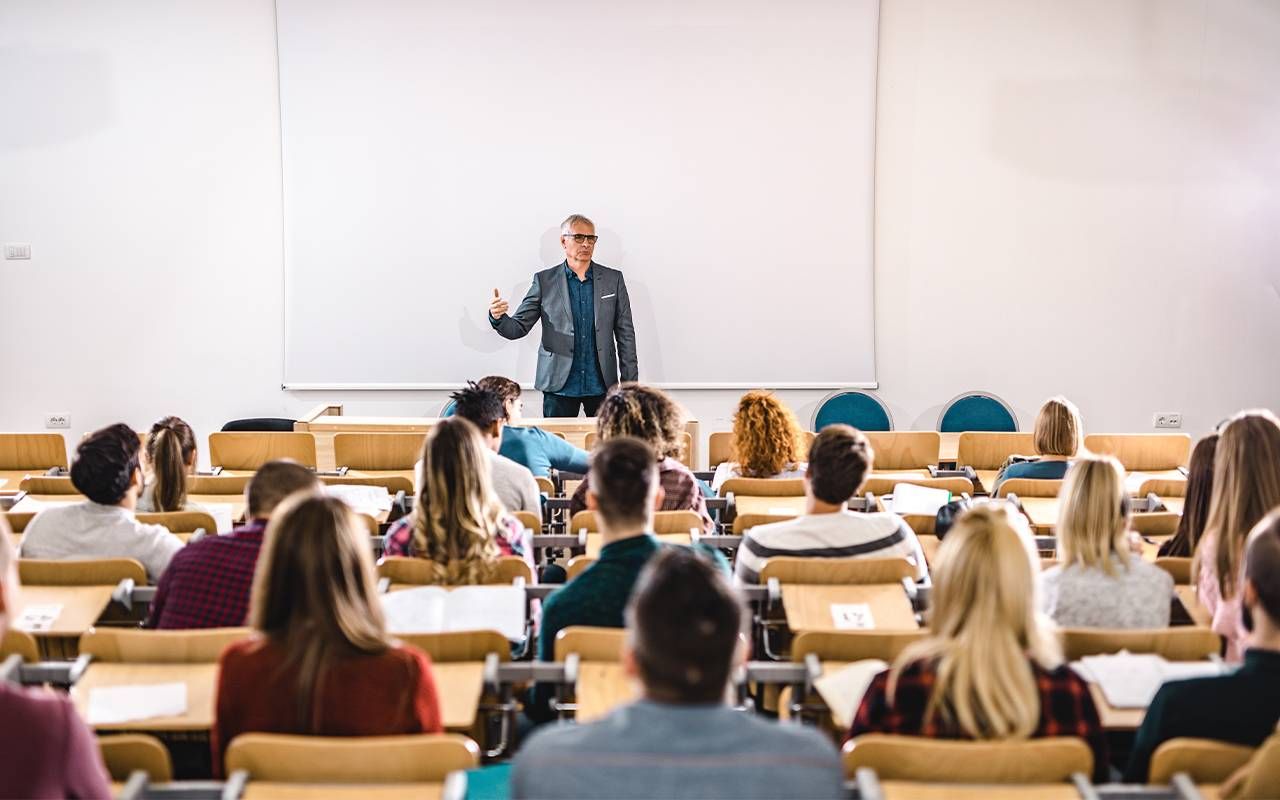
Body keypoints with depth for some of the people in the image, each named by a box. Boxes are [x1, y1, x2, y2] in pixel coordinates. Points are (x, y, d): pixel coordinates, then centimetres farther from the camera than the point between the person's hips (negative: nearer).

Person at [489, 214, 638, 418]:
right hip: (560, 385, -1)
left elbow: (625, 334, 7)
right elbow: (518, 328, 1)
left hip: (601, 385, 1)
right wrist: (498, 317, -22)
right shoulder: (544, 281, 3)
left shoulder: (613, 279, 6)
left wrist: (630, 385, 2)